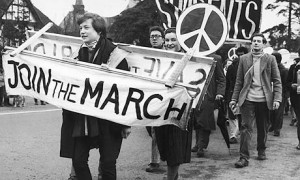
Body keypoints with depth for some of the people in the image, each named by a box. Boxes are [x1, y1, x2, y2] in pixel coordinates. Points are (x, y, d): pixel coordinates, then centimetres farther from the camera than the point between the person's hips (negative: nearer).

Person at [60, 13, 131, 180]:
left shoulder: (112, 52, -8)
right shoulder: (80, 53, 8)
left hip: (107, 118, -5)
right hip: (82, 118, 5)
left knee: (108, 163, 4)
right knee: (78, 160, 5)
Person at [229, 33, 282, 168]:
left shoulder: (270, 59, 4)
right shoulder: (243, 59, 6)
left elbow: (277, 81, 2)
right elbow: (239, 81, 7)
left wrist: (277, 99, -8)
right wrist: (234, 99, 2)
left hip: (264, 100, 1)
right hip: (248, 99, 0)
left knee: (263, 128, 11)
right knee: (246, 127, -5)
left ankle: (261, 151, 31)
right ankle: (244, 157, -4)